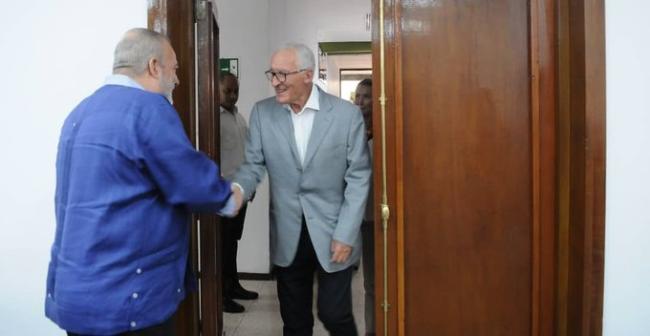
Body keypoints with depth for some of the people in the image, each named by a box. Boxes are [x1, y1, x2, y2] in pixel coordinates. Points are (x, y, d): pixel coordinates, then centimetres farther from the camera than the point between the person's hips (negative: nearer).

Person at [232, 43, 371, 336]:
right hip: (287, 237, 3)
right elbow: (253, 166, 0)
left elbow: (358, 178, -7)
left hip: (332, 233, -2)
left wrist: (345, 235, -11)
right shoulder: (262, 113, -2)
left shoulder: (347, 114, -9)